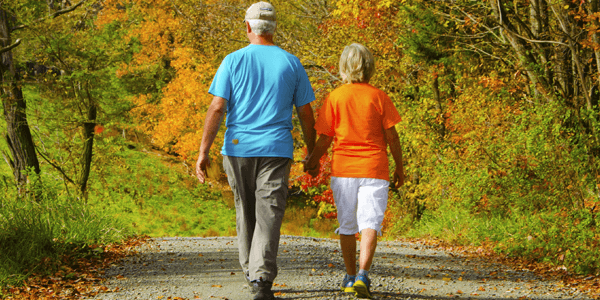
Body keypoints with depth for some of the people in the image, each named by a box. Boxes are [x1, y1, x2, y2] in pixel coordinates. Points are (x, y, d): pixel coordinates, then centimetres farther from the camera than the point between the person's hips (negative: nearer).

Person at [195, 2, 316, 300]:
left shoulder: (233, 61, 0)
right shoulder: (291, 63, 4)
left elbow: (216, 109, -6)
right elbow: (306, 114, 6)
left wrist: (203, 152, -5)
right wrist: (312, 152, 18)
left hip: (237, 149, 1)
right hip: (276, 150, -1)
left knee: (246, 212, 17)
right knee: (269, 215, -7)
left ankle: (251, 273, 27)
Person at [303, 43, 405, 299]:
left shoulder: (334, 98, -1)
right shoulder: (378, 97, -2)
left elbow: (325, 138, 1)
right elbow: (391, 136, -2)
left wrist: (313, 161, 18)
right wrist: (400, 167, 9)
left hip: (343, 170, 2)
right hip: (374, 169, -1)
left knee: (347, 226, 13)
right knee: (369, 224, -5)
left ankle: (350, 277, 22)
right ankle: (362, 275, -22)